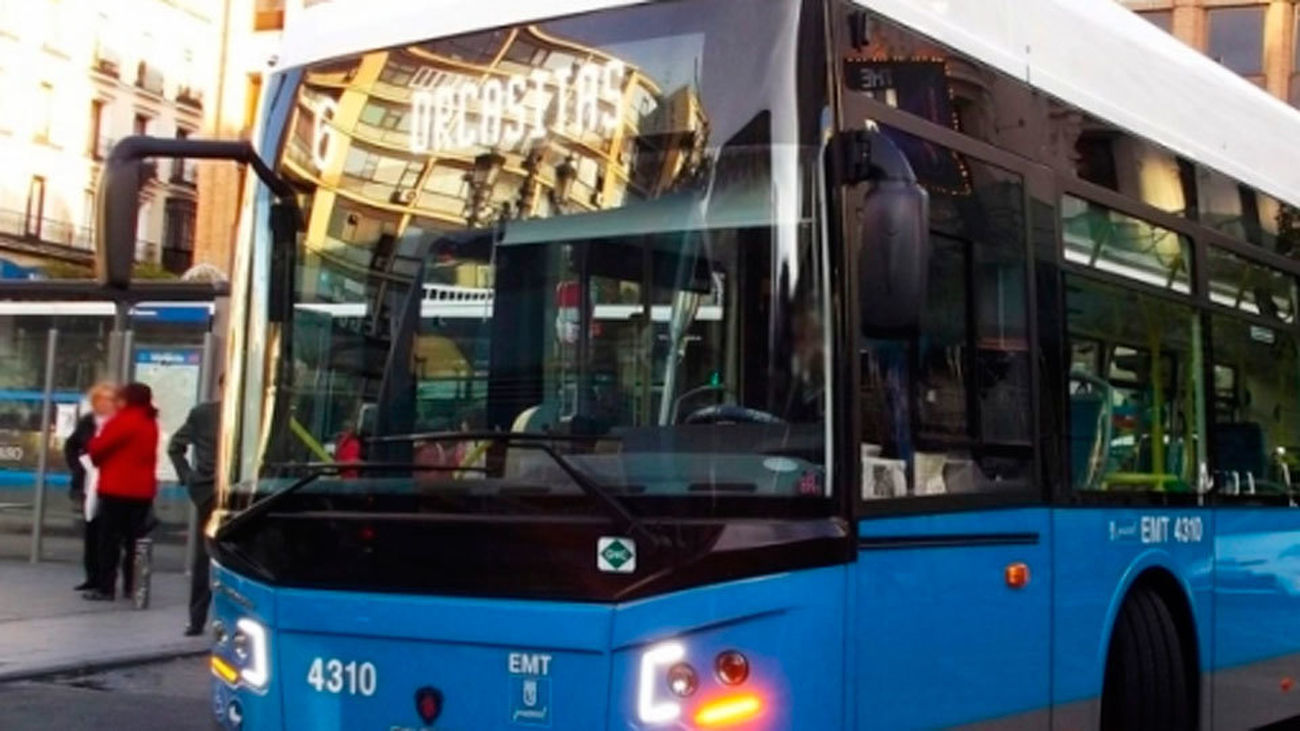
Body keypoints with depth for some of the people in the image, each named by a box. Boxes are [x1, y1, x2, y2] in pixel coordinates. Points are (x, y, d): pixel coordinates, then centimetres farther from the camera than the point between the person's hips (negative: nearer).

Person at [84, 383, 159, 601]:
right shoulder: (151, 423, 12)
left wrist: (93, 446, 12)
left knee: (110, 539, -2)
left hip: (117, 489, -7)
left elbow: (97, 448, -10)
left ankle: (106, 588, -3)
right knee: (134, 539, 10)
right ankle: (132, 586, 11)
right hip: (143, 489, 7)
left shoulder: (123, 421, -13)